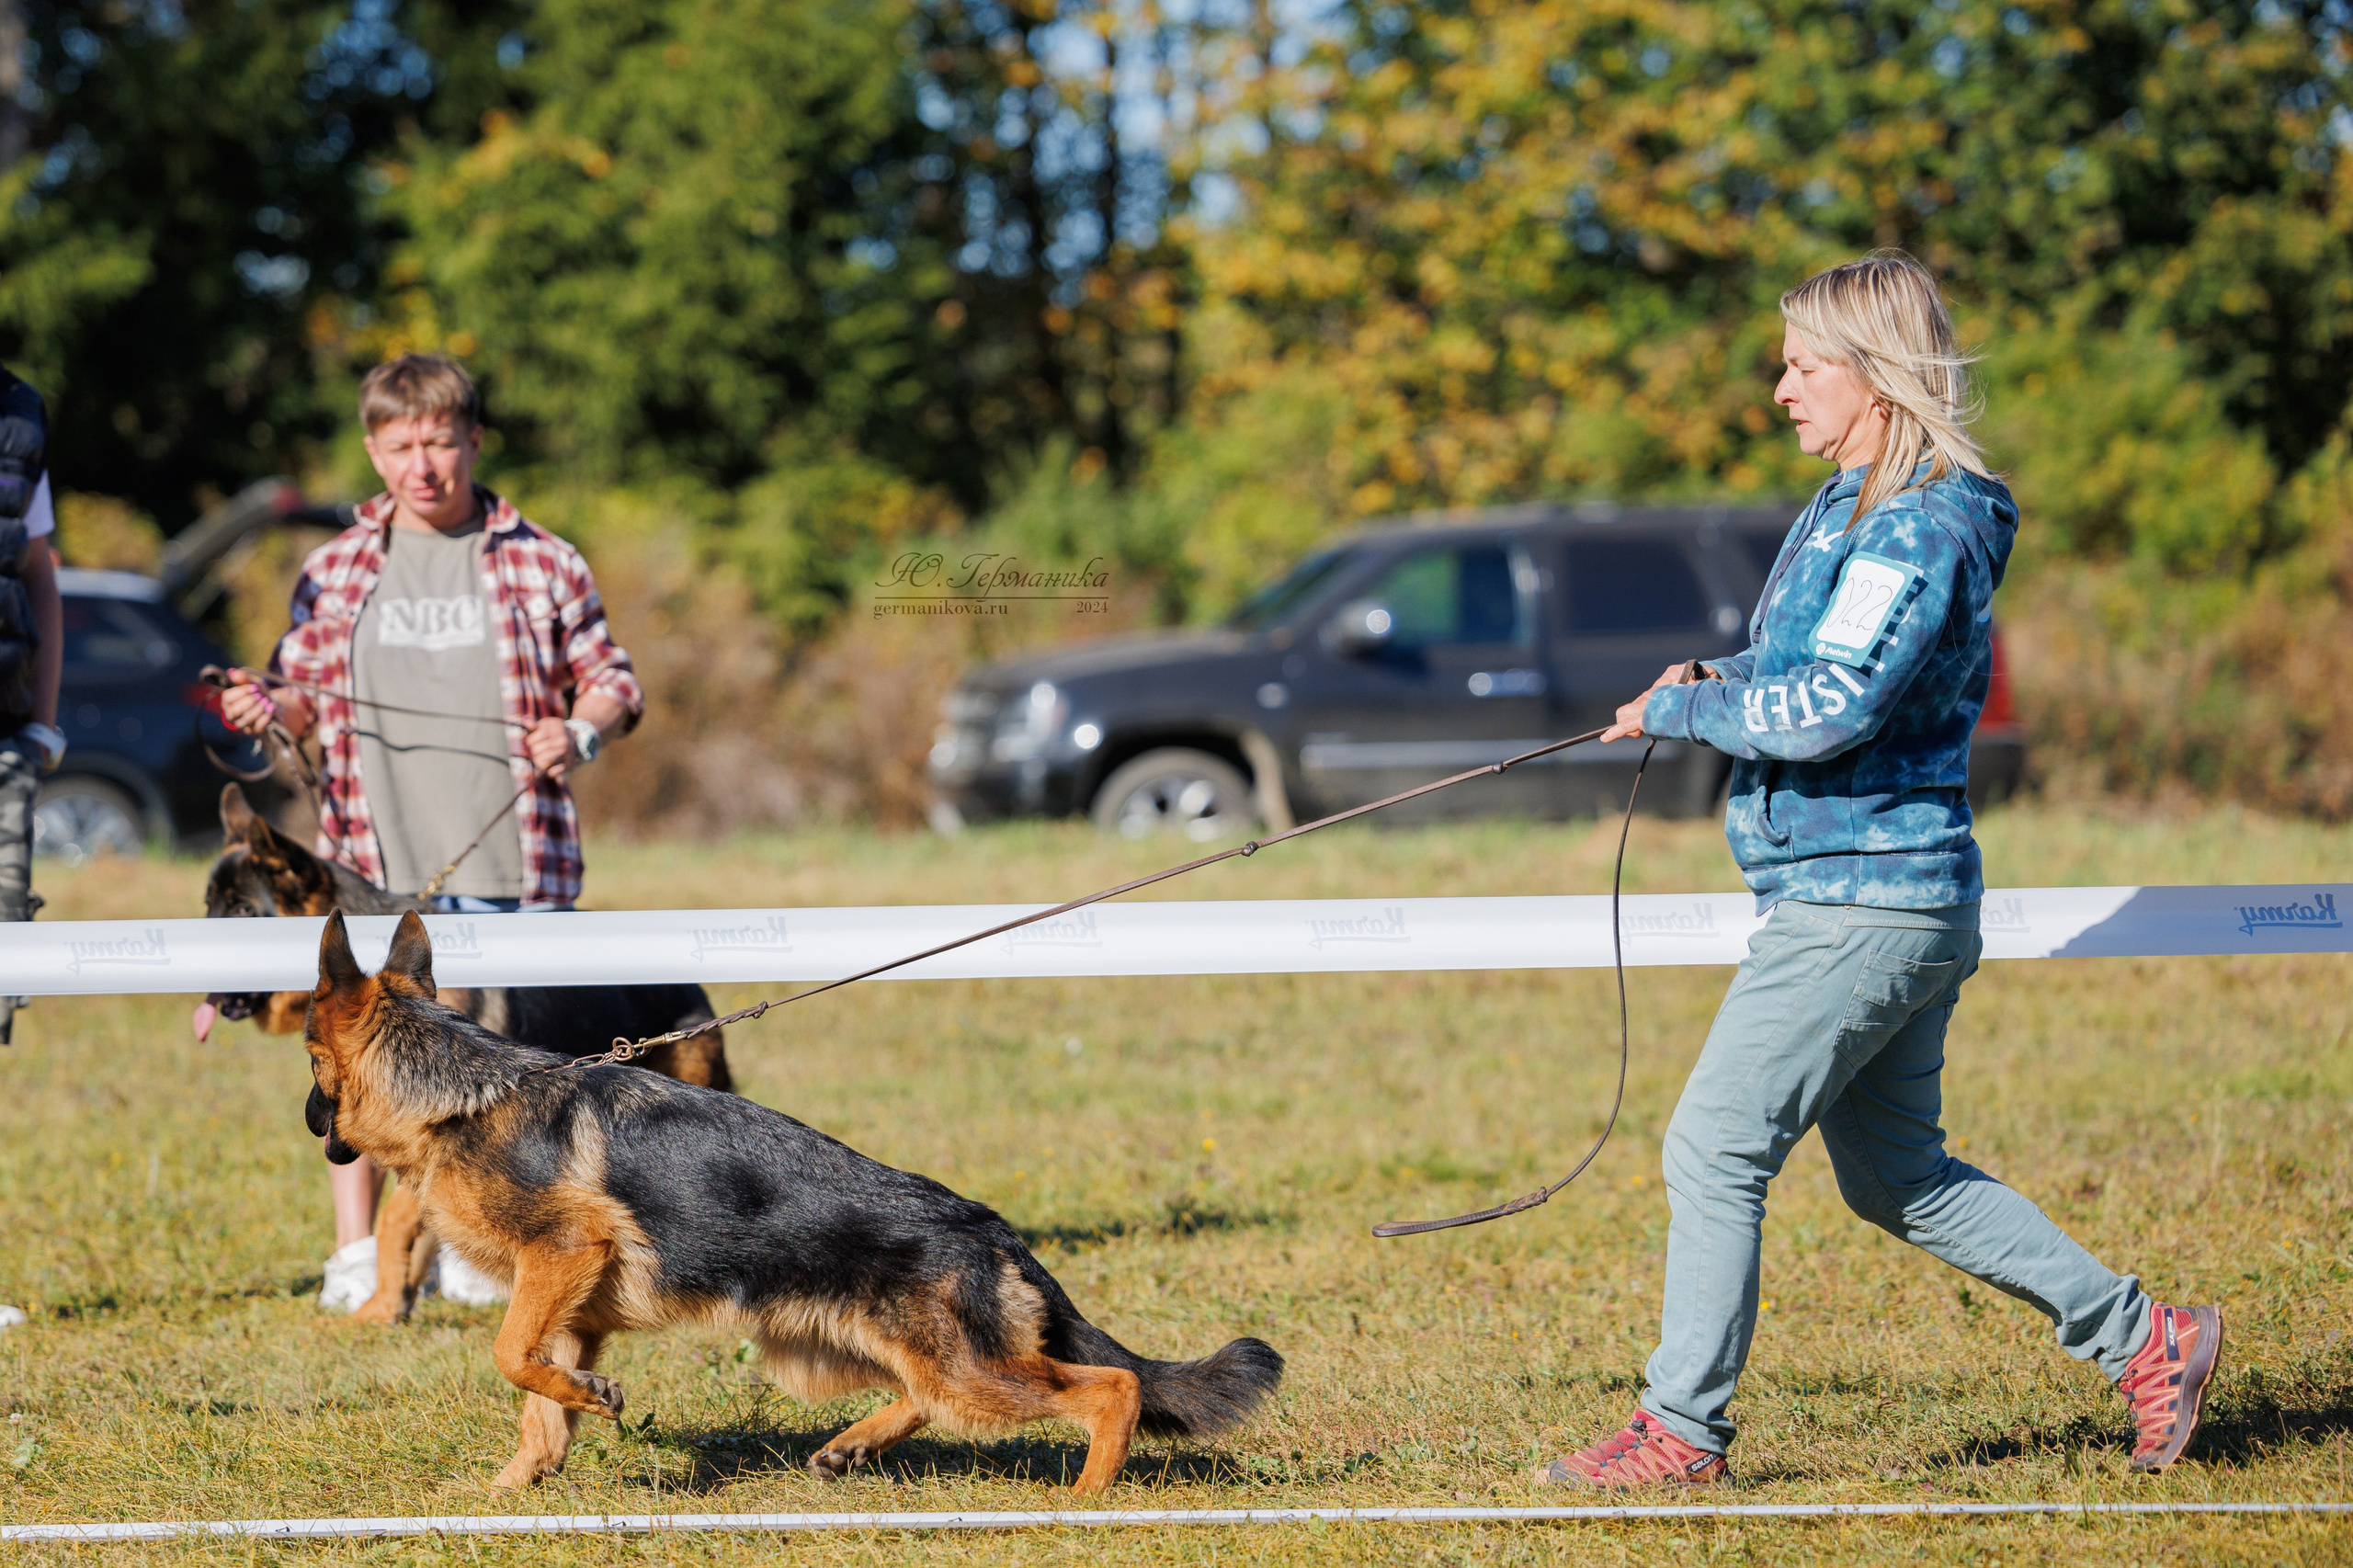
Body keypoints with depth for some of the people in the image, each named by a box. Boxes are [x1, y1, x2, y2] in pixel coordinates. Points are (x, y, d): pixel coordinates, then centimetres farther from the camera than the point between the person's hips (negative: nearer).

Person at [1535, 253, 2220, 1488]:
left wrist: (1680, 709, -13)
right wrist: (1720, 685, 8)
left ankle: (1682, 1430, 2)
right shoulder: (1850, 508, 15)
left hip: (1863, 899, -10)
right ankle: (2144, 1341, 19)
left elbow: (1829, 707, -26)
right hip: (1891, 897, 10)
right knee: (1894, 1177, 15)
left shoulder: (1920, 528, -17)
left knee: (1715, 1149, -6)